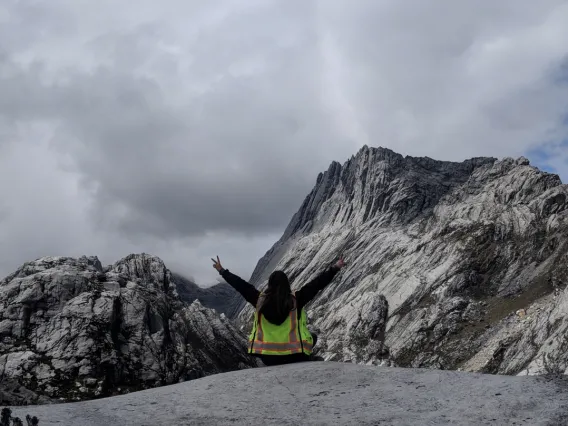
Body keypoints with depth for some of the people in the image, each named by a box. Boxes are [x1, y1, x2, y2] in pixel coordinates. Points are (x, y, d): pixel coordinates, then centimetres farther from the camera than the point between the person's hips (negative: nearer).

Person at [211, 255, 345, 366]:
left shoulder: (260, 299, -4)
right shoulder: (296, 299, -9)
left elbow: (241, 285, 5)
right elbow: (316, 284, -7)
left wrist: (222, 271, 15)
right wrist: (334, 268, -2)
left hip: (267, 357, 3)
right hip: (295, 356, -3)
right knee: (313, 337, 25)